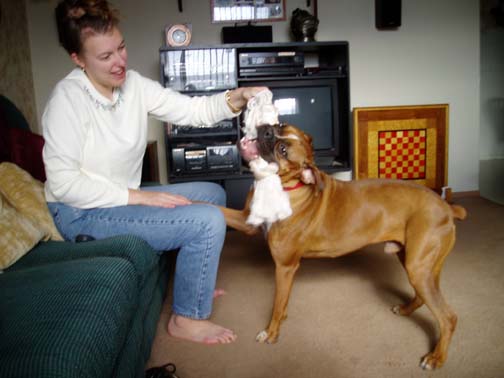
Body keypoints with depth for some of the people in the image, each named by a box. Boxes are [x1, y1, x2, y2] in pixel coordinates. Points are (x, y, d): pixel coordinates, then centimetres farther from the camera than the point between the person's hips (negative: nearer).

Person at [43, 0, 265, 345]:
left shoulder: (133, 84, 0)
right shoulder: (68, 99, -20)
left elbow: (193, 109, -3)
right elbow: (64, 183, -23)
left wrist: (236, 98, -21)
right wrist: (139, 196, -24)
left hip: (123, 198, 8)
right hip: (83, 214, -8)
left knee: (213, 194, 13)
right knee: (208, 221, -20)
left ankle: (194, 282, 25)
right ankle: (187, 319, 0)